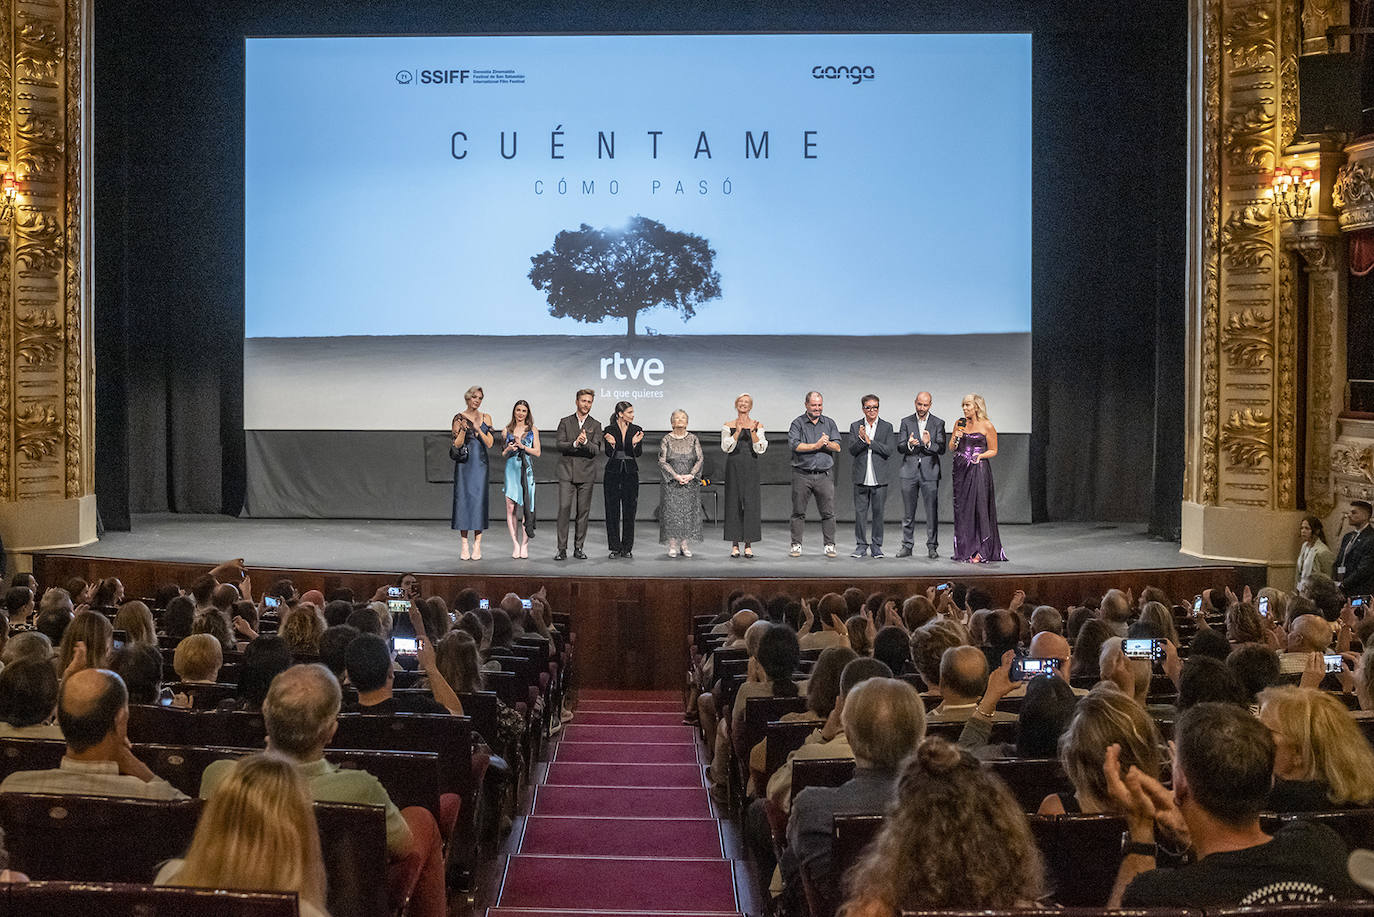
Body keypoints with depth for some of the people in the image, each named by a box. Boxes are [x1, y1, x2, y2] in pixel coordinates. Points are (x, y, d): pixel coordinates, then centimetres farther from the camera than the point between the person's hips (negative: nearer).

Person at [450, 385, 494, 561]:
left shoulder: (486, 418, 9)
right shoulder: (459, 418, 3)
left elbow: (489, 444, 3)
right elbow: (457, 444, -1)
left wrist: (478, 429, -9)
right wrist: (464, 429, -16)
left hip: (480, 464, 1)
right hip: (464, 464, -1)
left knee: (479, 501, -3)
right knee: (463, 499, -3)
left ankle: (477, 546, 1)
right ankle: (464, 545, 2)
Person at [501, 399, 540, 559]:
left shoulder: (533, 430, 9)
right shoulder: (507, 430, 12)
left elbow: (537, 452, 3)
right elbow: (503, 454, 15)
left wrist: (522, 446, -10)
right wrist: (509, 449, -6)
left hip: (527, 470, -1)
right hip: (511, 469, 1)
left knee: (526, 507, -6)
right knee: (511, 507, -6)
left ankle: (524, 545, -2)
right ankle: (515, 544, -1)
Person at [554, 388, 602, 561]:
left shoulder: (595, 425, 8)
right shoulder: (565, 422, 9)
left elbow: (595, 450, -2)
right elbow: (560, 445, -2)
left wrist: (585, 442, -23)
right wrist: (574, 443, -20)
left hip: (586, 474, 1)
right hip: (567, 472, -1)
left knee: (584, 511, 2)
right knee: (564, 509, -8)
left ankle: (579, 548, 10)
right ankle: (562, 549, -6)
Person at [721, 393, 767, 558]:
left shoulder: (757, 426, 7)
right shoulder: (728, 426, 6)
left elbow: (761, 449, -3)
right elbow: (726, 447, -6)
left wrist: (753, 432, -16)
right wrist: (738, 431, -16)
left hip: (751, 469, 0)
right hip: (733, 468, 0)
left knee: (751, 503, -4)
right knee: (734, 503, 0)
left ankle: (748, 545, 1)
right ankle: (735, 545, 5)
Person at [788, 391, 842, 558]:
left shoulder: (829, 423, 12)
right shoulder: (797, 424, 3)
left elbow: (837, 447, 4)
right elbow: (795, 445, -12)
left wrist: (828, 443, -16)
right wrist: (816, 446, -14)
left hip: (824, 474, 2)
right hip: (802, 474, -2)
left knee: (828, 513, 0)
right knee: (798, 512, 2)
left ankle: (829, 546, 8)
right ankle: (796, 545, 9)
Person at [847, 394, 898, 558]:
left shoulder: (887, 427, 4)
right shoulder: (855, 426, 7)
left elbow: (890, 451, -7)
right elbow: (852, 451, 0)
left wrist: (870, 441, -12)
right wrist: (860, 439, -18)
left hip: (879, 477, -1)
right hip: (861, 478, 1)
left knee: (878, 512, 3)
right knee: (860, 512, 2)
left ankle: (876, 546, 12)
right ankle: (861, 546, 11)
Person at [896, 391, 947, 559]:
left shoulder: (938, 423, 4)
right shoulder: (906, 422, 7)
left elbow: (942, 449, -3)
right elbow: (900, 447, 1)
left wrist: (928, 444, -22)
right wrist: (909, 444, -21)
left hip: (929, 472, -1)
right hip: (910, 471, 1)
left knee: (932, 512, -2)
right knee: (908, 512, 6)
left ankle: (932, 547, 6)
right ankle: (907, 546, 13)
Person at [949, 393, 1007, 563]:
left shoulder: (987, 426, -4)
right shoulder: (960, 423, 10)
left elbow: (993, 450, 2)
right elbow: (951, 447, 15)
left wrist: (980, 455, -16)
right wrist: (956, 438, -5)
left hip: (978, 470, -5)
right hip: (961, 470, 5)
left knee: (978, 508, -8)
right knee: (962, 509, 5)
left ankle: (980, 552, -5)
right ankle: (965, 550, 12)